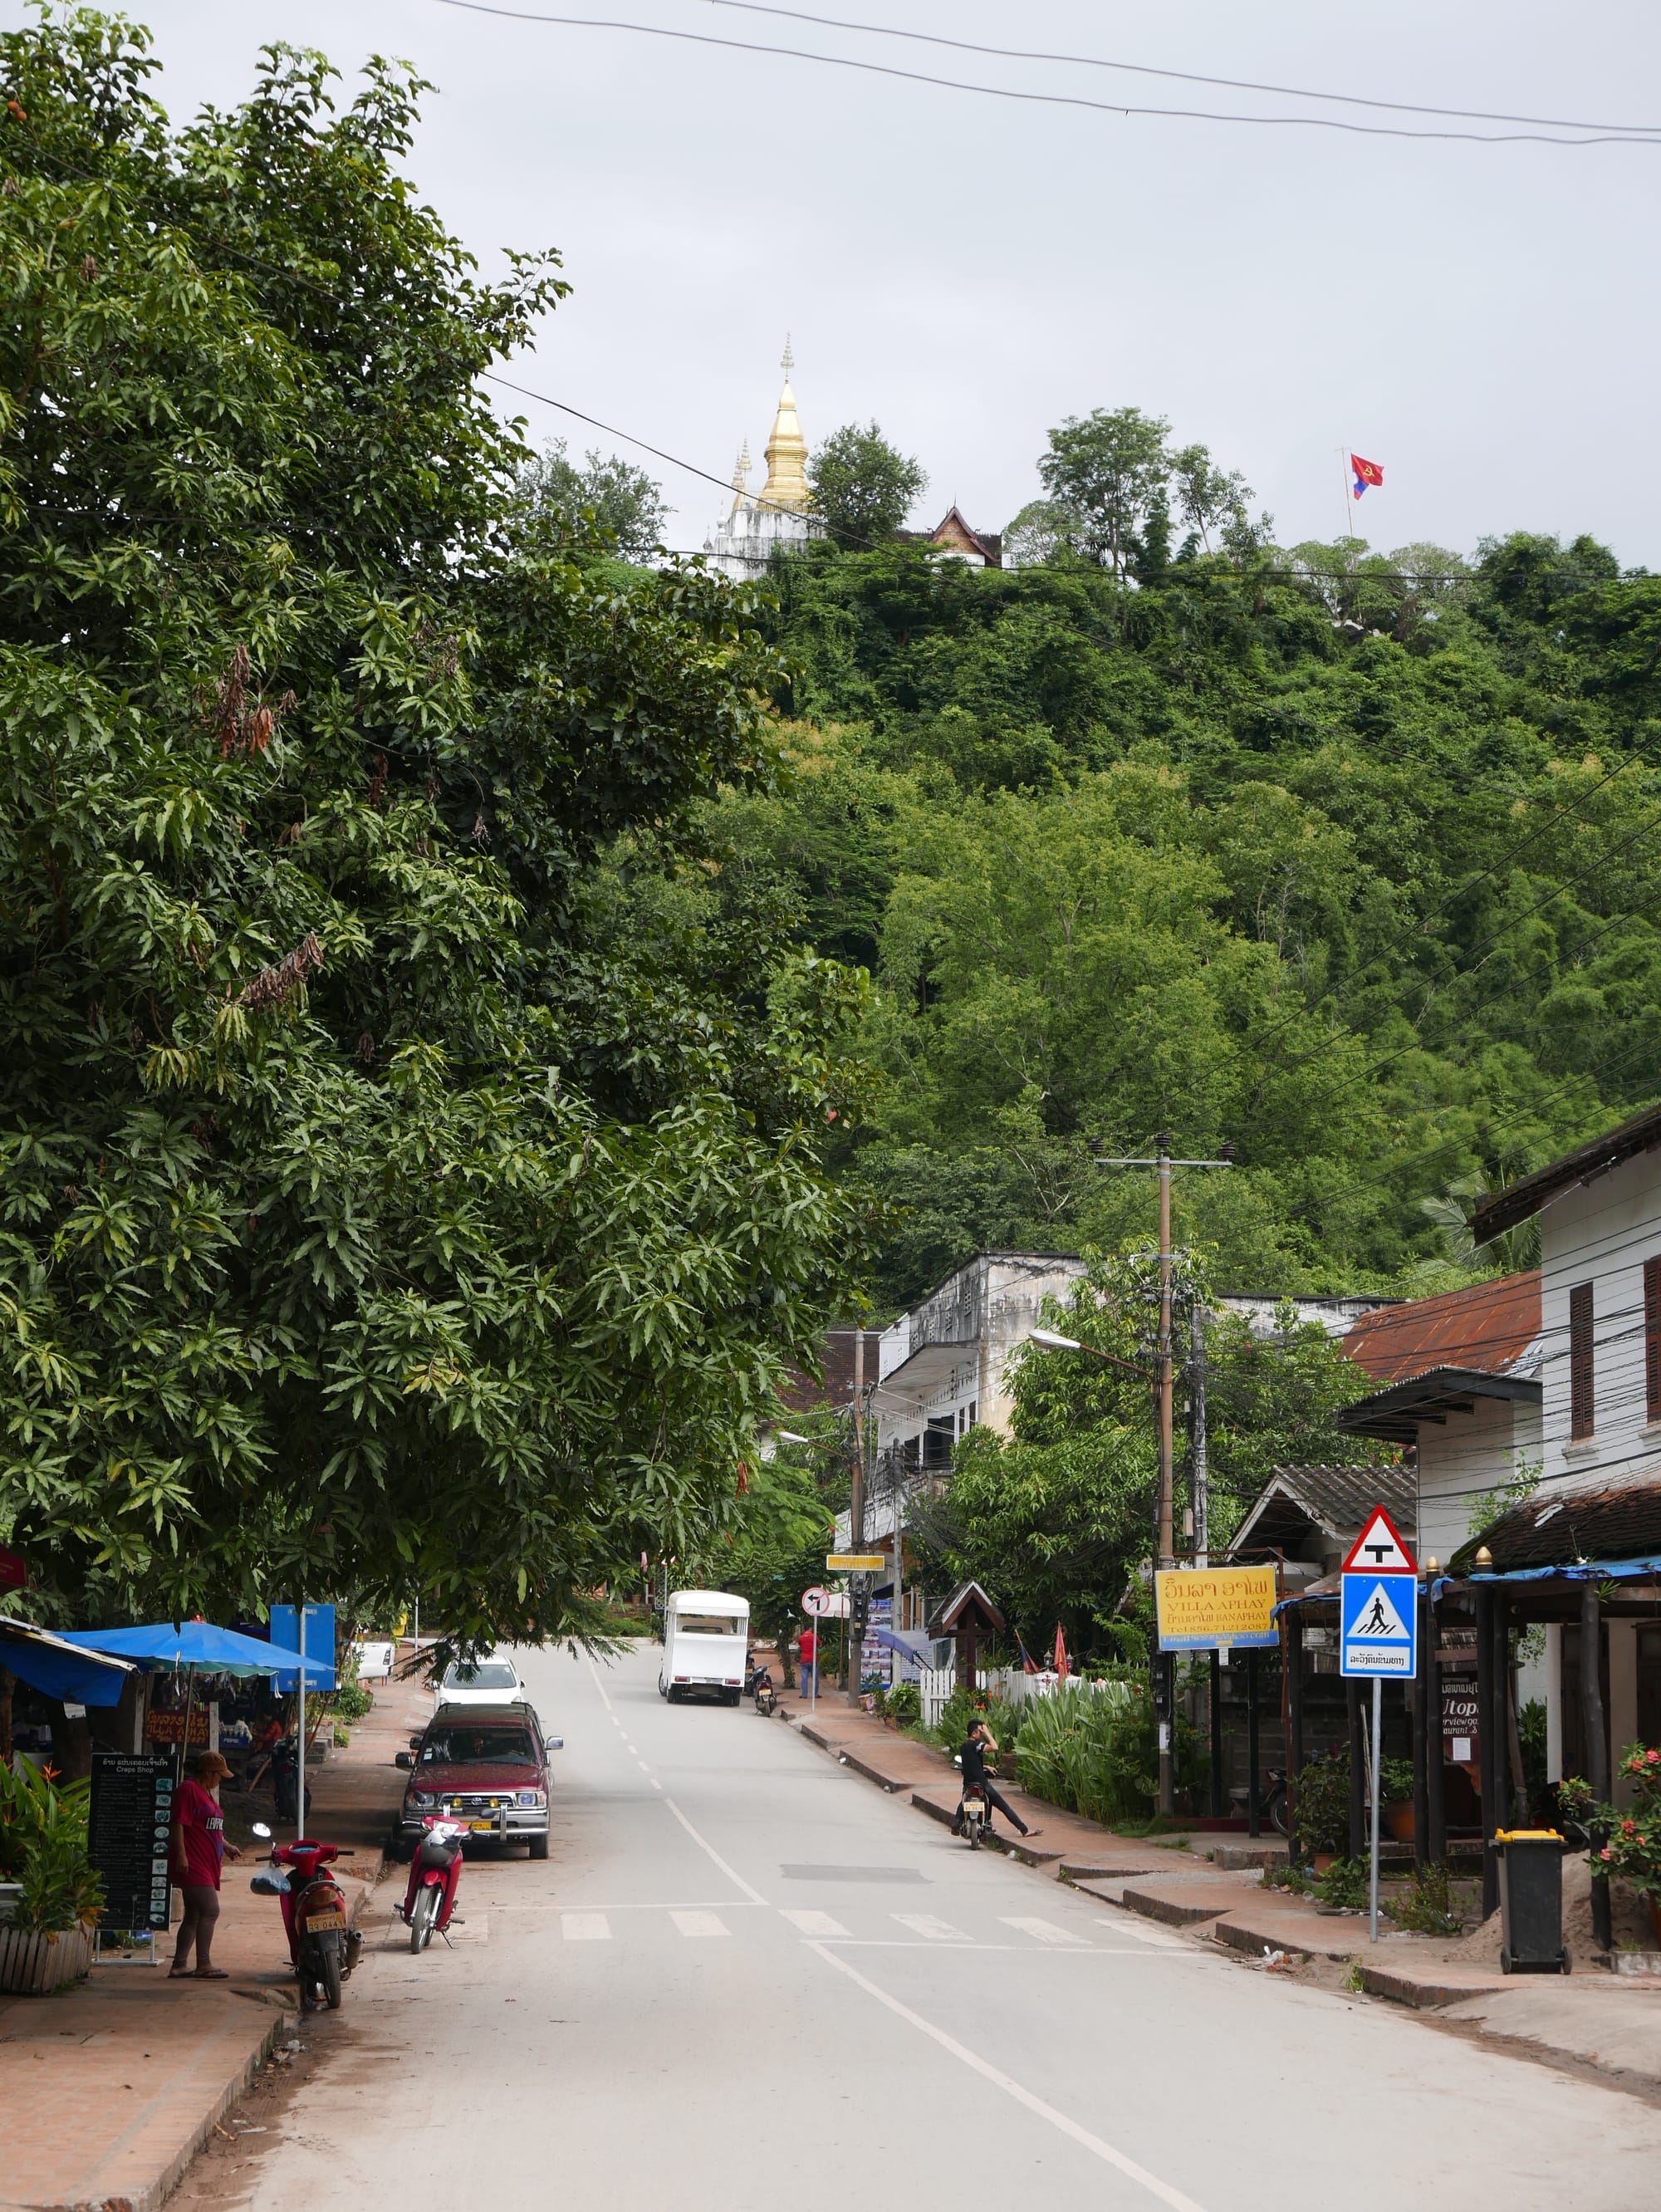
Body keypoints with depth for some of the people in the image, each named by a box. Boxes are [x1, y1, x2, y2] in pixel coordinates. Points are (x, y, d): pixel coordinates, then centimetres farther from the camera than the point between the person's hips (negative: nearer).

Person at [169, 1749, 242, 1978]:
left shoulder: (206, 1793, 22)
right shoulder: (188, 1790, -10)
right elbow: (178, 1824, -17)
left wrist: (226, 1846, 21)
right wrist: (181, 1855, -23)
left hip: (205, 1865, 11)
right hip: (193, 1865, -11)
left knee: (194, 1916, 11)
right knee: (210, 1910, -15)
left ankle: (180, 1964, 15)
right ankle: (203, 1965, -13)